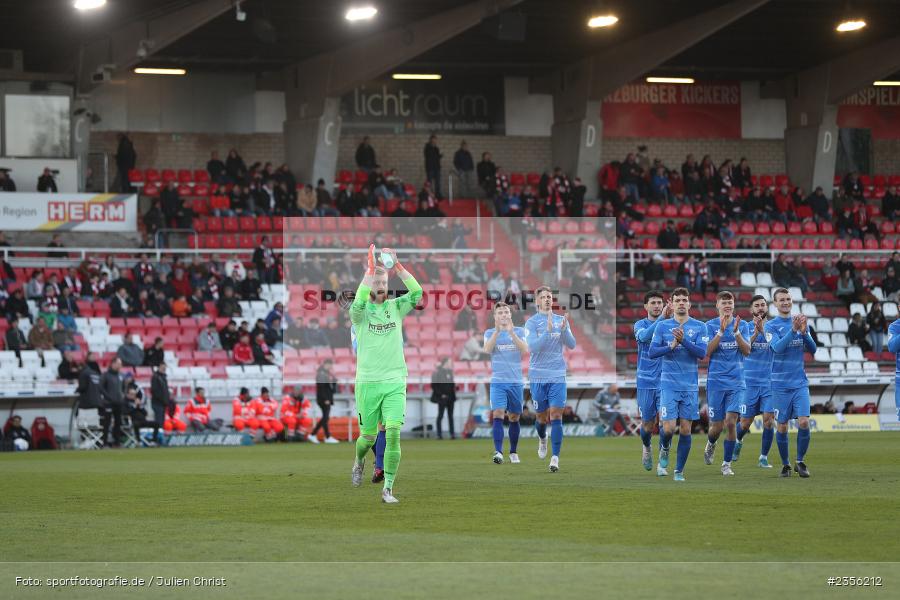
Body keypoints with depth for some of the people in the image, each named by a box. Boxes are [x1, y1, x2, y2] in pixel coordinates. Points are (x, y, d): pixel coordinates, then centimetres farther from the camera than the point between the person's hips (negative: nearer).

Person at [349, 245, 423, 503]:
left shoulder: (396, 307, 6)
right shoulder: (362, 311, -1)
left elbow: (417, 293, -12)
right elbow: (358, 303, -26)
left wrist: (397, 265, -18)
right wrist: (370, 268, -28)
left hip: (395, 382, 1)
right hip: (368, 382, -1)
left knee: (393, 433, -13)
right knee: (368, 436, 8)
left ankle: (388, 488, -8)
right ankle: (359, 461, 43)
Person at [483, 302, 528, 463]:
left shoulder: (520, 331, 5)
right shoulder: (490, 333, 5)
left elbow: (525, 350, -12)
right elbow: (487, 349, -14)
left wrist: (511, 332, -22)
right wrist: (497, 330, -25)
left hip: (516, 382, 1)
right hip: (498, 381, -1)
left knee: (514, 417, 8)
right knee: (498, 414, -16)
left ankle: (513, 452, 22)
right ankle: (498, 452, -22)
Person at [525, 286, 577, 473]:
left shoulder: (561, 320, 7)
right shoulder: (532, 322, -2)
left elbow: (571, 345, 0)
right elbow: (532, 347, -15)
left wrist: (564, 329, -18)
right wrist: (548, 331, -27)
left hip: (557, 375, 1)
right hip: (538, 376, -1)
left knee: (556, 415, -11)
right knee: (542, 416, 8)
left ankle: (555, 458, -13)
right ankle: (542, 439, 42)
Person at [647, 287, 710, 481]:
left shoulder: (699, 327, 3)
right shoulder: (663, 326, 4)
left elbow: (702, 353, -8)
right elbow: (652, 352, -2)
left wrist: (683, 341, -21)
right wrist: (672, 346, -16)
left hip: (690, 386, 1)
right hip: (668, 383, -1)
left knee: (685, 429, 1)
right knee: (669, 427, -11)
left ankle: (679, 471, 11)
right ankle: (664, 450, 22)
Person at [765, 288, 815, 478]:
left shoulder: (801, 323, 9)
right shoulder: (771, 326, -2)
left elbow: (812, 349, 3)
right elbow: (777, 347, -18)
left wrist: (804, 332, -14)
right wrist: (793, 330, -28)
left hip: (800, 382, 2)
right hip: (780, 383, -2)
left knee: (804, 422, -10)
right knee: (782, 426, 1)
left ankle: (800, 462, 4)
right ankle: (785, 464, 15)